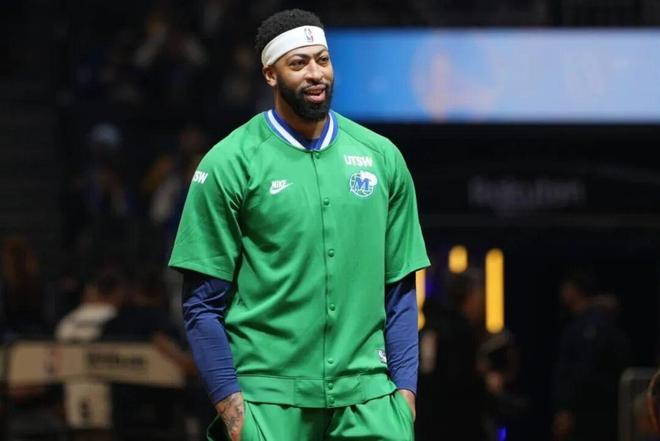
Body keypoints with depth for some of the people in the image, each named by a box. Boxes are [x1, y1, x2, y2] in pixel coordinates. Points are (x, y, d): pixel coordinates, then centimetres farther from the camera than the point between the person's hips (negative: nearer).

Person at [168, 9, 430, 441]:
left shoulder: (382, 157, 10)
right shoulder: (229, 163, -1)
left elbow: (399, 289, 13)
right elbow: (203, 302, -1)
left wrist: (405, 387, 5)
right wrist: (229, 402, -7)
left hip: (366, 398, 3)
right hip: (269, 400, -3)